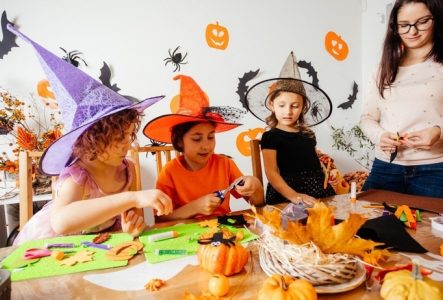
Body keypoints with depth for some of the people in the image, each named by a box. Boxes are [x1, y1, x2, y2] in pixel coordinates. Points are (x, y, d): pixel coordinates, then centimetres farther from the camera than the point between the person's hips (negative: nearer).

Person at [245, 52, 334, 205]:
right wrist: (292, 195, -25)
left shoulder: (308, 134, 14)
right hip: (285, 197, -5)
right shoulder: (270, 137, -3)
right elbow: (271, 172, -13)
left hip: (318, 190, 6)